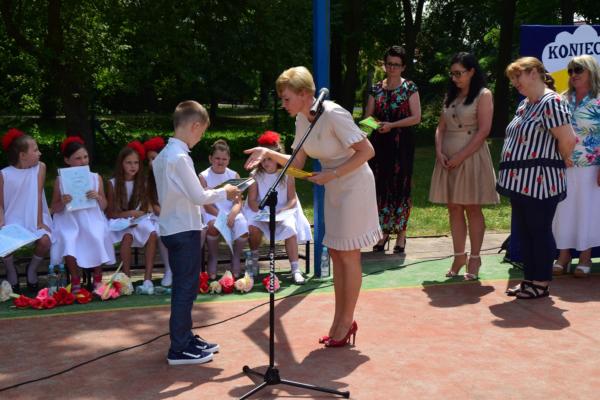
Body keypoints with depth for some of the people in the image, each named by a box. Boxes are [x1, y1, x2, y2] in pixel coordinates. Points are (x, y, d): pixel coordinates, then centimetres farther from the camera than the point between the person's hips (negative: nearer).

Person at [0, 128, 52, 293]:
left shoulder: (40, 167, -4)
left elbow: (38, 196, -7)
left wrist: (40, 222, -12)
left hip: (34, 219, 0)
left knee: (45, 240, -29)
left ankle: (32, 269, 6)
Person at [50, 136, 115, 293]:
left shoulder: (96, 178, 5)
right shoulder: (60, 180, 2)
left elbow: (104, 206, 9)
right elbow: (55, 209, 5)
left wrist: (98, 197, -12)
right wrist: (63, 203, -17)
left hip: (92, 220, 1)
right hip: (69, 221, -1)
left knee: (97, 239, -27)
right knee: (68, 242, -29)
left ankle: (98, 279, -2)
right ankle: (75, 282, -7)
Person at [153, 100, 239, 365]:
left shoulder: (164, 154, 9)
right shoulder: (180, 157, -20)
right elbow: (198, 197, -19)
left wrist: (217, 194, 13)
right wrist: (224, 193, -4)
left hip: (173, 229, 10)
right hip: (184, 231, -10)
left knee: (184, 286, 18)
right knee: (186, 288, -2)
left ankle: (185, 337, 28)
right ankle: (179, 350, 5)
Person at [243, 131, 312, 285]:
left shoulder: (286, 175, -4)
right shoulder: (256, 175, -3)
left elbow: (292, 199, -4)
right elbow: (251, 200, -4)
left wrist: (282, 210, -22)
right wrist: (262, 212, -21)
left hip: (283, 211, -1)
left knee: (290, 229, -31)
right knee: (253, 227, -30)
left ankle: (295, 270, -28)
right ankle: (253, 260, -1)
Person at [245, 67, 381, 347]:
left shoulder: (333, 114, -25)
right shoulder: (302, 119, 0)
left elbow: (367, 151, -23)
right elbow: (297, 163, 3)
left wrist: (332, 174, -24)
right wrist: (268, 153, -11)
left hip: (354, 185, -8)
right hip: (333, 188, 8)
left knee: (348, 256, 1)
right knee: (336, 253, 12)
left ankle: (346, 321, 16)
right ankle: (340, 321, 22)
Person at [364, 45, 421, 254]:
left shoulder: (410, 88, 1)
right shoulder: (376, 89, 11)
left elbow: (416, 117, -6)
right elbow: (368, 116, 10)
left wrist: (392, 125, -17)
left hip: (401, 144, -3)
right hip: (379, 143, 3)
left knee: (400, 186, -3)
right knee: (380, 186, 2)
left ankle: (401, 233, 6)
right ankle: (384, 231, 12)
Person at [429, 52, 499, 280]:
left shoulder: (483, 95, -4)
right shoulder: (450, 96, 14)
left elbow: (483, 131, -12)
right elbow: (441, 127, 12)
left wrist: (461, 156, -16)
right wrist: (439, 152, -5)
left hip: (471, 156, -6)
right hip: (447, 158, 6)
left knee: (472, 208, -1)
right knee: (454, 208, 6)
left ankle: (474, 258, 6)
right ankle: (459, 257, 12)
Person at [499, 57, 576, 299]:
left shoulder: (551, 102, -14)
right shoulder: (525, 104, 16)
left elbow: (568, 140, -21)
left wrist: (561, 160, -4)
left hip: (539, 182, -9)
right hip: (520, 181, 9)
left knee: (539, 232, 0)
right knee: (523, 232, 14)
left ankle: (542, 284, 10)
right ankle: (530, 279, 24)